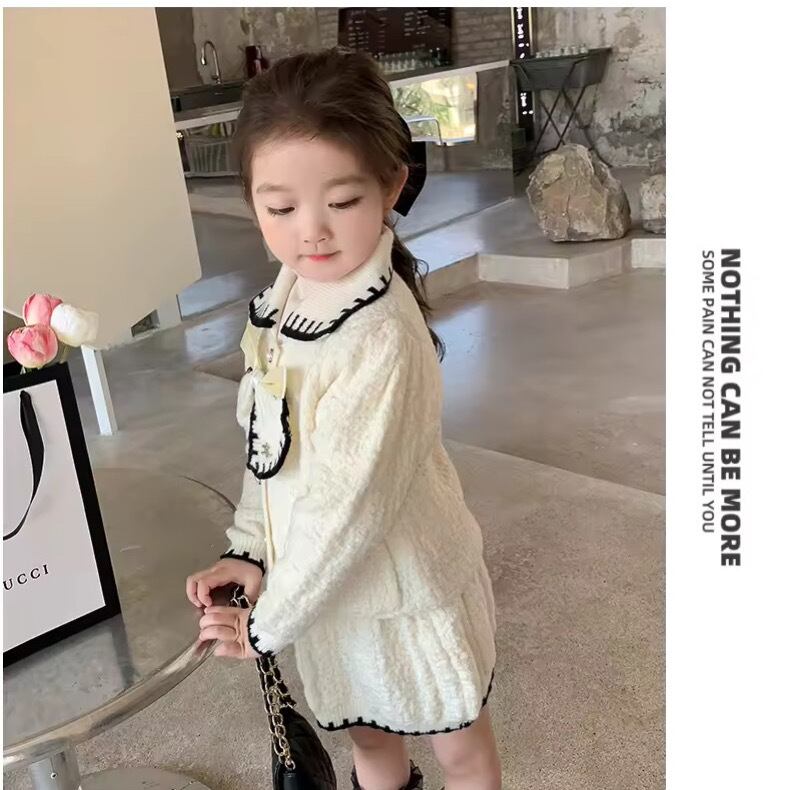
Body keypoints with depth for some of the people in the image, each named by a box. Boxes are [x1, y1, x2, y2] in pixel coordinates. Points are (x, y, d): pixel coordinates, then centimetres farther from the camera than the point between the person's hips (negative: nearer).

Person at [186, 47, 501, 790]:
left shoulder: (380, 337, -32)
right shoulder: (282, 299, -7)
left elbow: (347, 506, -29)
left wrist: (268, 621, -17)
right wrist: (249, 548, -3)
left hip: (404, 587, -6)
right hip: (332, 584, 7)